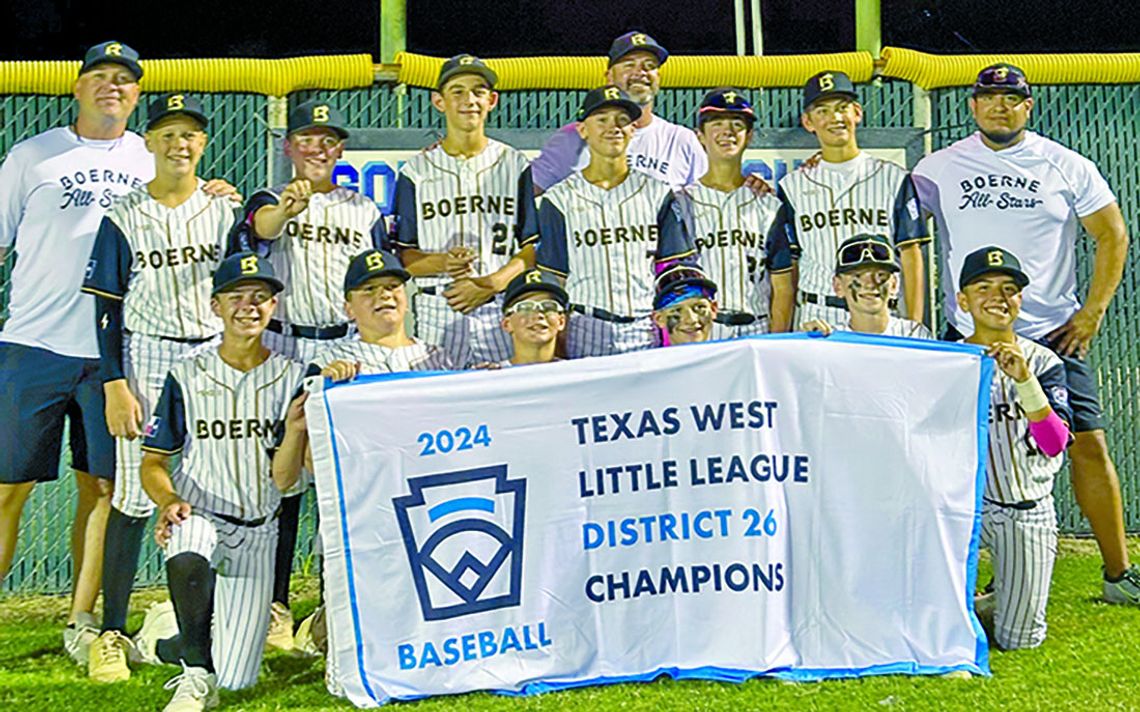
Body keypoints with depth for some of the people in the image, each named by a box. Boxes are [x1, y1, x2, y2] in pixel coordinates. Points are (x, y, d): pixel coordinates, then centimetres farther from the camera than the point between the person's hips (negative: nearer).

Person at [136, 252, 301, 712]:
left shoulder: (291, 377, 4)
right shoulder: (187, 377, 2)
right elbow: (153, 462, 4)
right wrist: (169, 500, -18)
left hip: (257, 530, 2)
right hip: (198, 515, -2)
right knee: (188, 561, -41)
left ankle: (166, 645, 30)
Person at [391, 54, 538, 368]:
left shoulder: (515, 164, 11)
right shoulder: (416, 171, 10)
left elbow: (535, 247, 5)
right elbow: (402, 255, 7)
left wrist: (491, 283, -10)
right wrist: (440, 263, -14)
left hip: (503, 310, 0)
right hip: (436, 312, 0)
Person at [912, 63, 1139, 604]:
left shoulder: (1067, 167, 5)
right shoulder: (939, 168, 6)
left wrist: (1093, 311, 0)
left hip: (1054, 335, 0)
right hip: (968, 337, 0)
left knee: (1088, 446, -2)